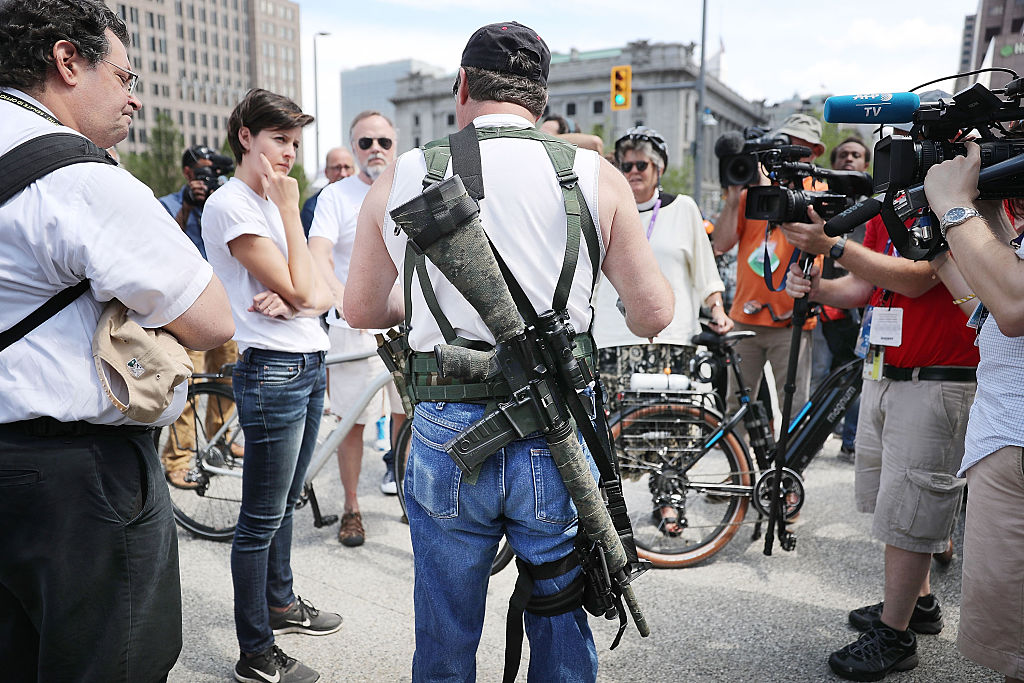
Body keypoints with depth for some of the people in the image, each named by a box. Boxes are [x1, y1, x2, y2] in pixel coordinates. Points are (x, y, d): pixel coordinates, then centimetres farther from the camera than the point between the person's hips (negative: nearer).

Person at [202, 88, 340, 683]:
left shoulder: (273, 203, 16)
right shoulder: (230, 204, -11)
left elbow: (321, 292, 9)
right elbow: (297, 287, -18)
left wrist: (296, 301, -13)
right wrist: (290, 209, -10)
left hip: (310, 363, 9)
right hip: (273, 370, -9)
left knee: (286, 504, 21)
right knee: (262, 518, 1)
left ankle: (280, 602, 39)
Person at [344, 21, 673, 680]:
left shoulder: (400, 178, 0)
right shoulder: (597, 176, -3)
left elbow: (361, 310, 10)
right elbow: (653, 314, 0)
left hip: (446, 435, 1)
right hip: (556, 441, 0)